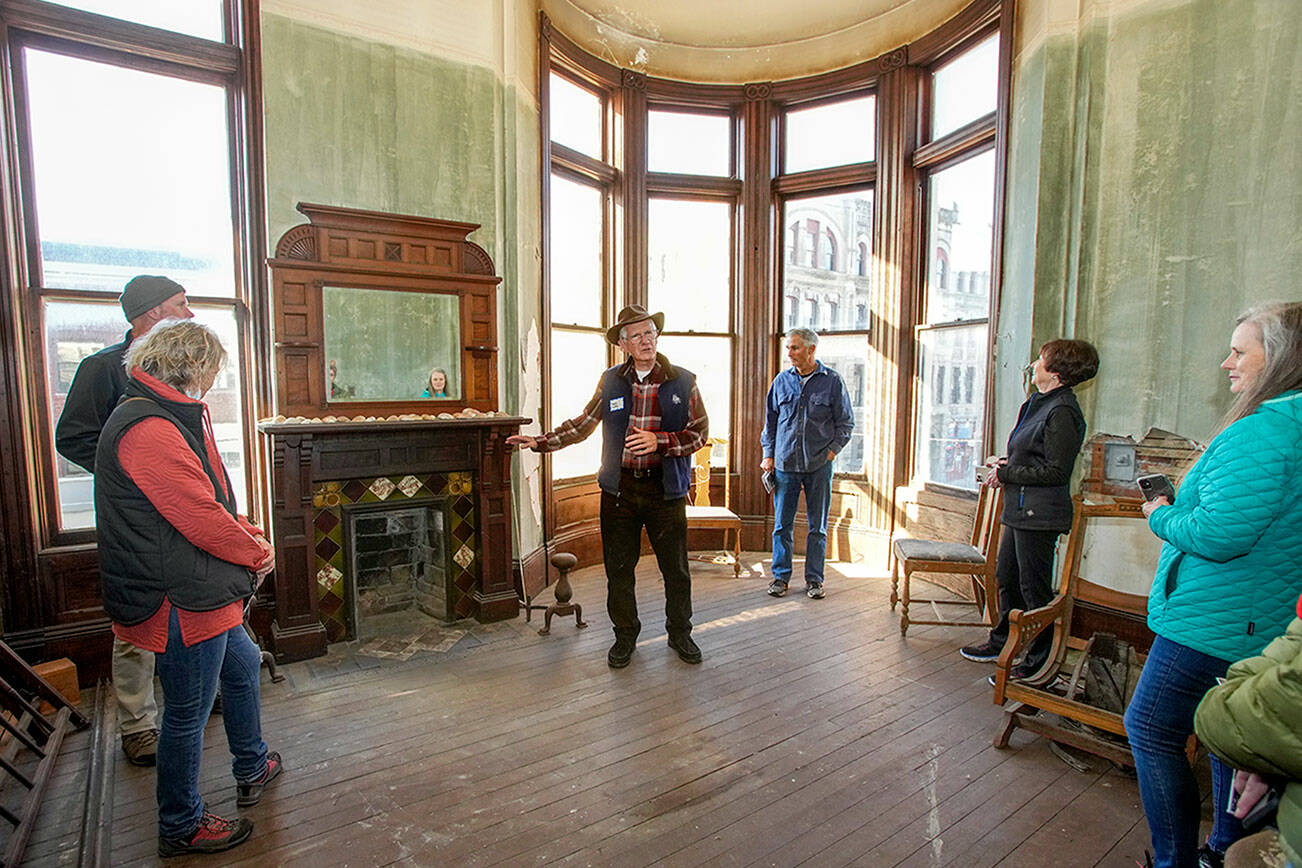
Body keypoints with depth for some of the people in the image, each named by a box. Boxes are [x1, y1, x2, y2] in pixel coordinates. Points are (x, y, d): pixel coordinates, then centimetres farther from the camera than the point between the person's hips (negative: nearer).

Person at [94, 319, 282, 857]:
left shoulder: (170, 419, 11)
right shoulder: (150, 429, -24)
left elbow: (208, 502, 14)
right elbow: (201, 519, -26)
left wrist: (248, 532, 0)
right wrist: (257, 554, -10)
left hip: (199, 595, 11)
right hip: (181, 601, -11)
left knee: (243, 666, 26)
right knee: (187, 715, 7)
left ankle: (251, 770, 46)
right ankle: (180, 828, 29)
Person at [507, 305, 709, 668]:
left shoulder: (683, 381, -1)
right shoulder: (611, 381, 6)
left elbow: (699, 432, -2)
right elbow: (583, 424, 14)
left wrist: (659, 442, -17)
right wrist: (541, 442, 6)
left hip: (665, 489, -1)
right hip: (619, 489, 2)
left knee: (676, 569, 10)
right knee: (618, 569, 10)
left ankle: (680, 633, 32)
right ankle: (625, 636, 30)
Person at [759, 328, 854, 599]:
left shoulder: (832, 381, 0)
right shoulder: (781, 381, 6)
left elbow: (845, 422, 6)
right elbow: (770, 420, 14)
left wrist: (833, 450, -4)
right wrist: (768, 454, 7)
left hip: (819, 465, -1)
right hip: (785, 463, 1)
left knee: (818, 526, 7)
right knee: (782, 524, 5)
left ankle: (814, 578, 20)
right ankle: (780, 576, 18)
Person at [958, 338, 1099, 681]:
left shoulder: (1062, 411, -17)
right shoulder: (1040, 404, 14)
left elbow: (1055, 471, -20)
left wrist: (1006, 474, -13)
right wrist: (1006, 463, 8)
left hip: (1039, 514, -10)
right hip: (1020, 510, 10)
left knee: (1034, 588, 0)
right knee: (1006, 577, 19)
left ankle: (1038, 664, 14)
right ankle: (1002, 643, 34)